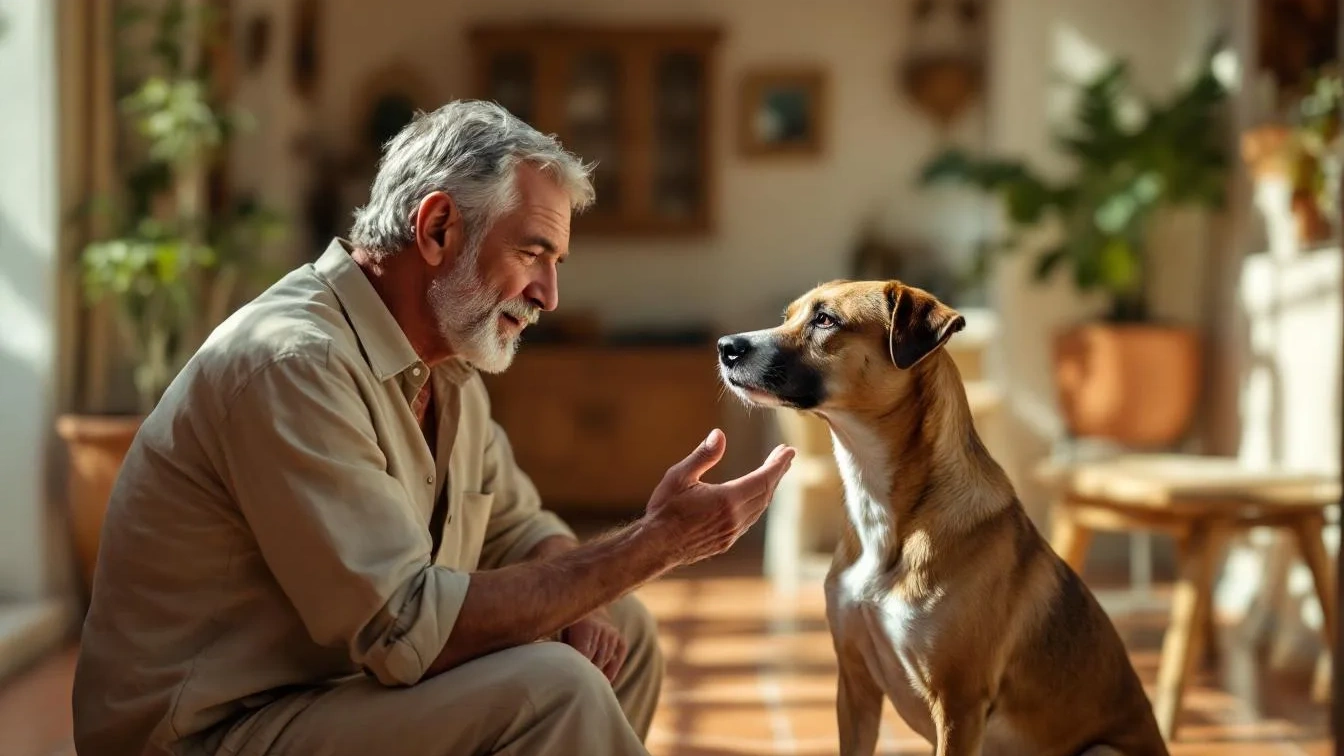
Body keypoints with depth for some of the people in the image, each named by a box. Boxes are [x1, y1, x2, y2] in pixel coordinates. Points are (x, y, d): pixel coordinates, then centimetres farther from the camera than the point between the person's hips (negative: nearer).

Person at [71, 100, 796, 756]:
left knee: (620, 633, 7)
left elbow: (520, 527, 16)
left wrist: (577, 604, -8)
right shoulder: (293, 361, -24)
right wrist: (651, 544, -23)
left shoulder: (444, 363, 7)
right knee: (552, 690, -25)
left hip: (351, 678, 10)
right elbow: (407, 629, -28)